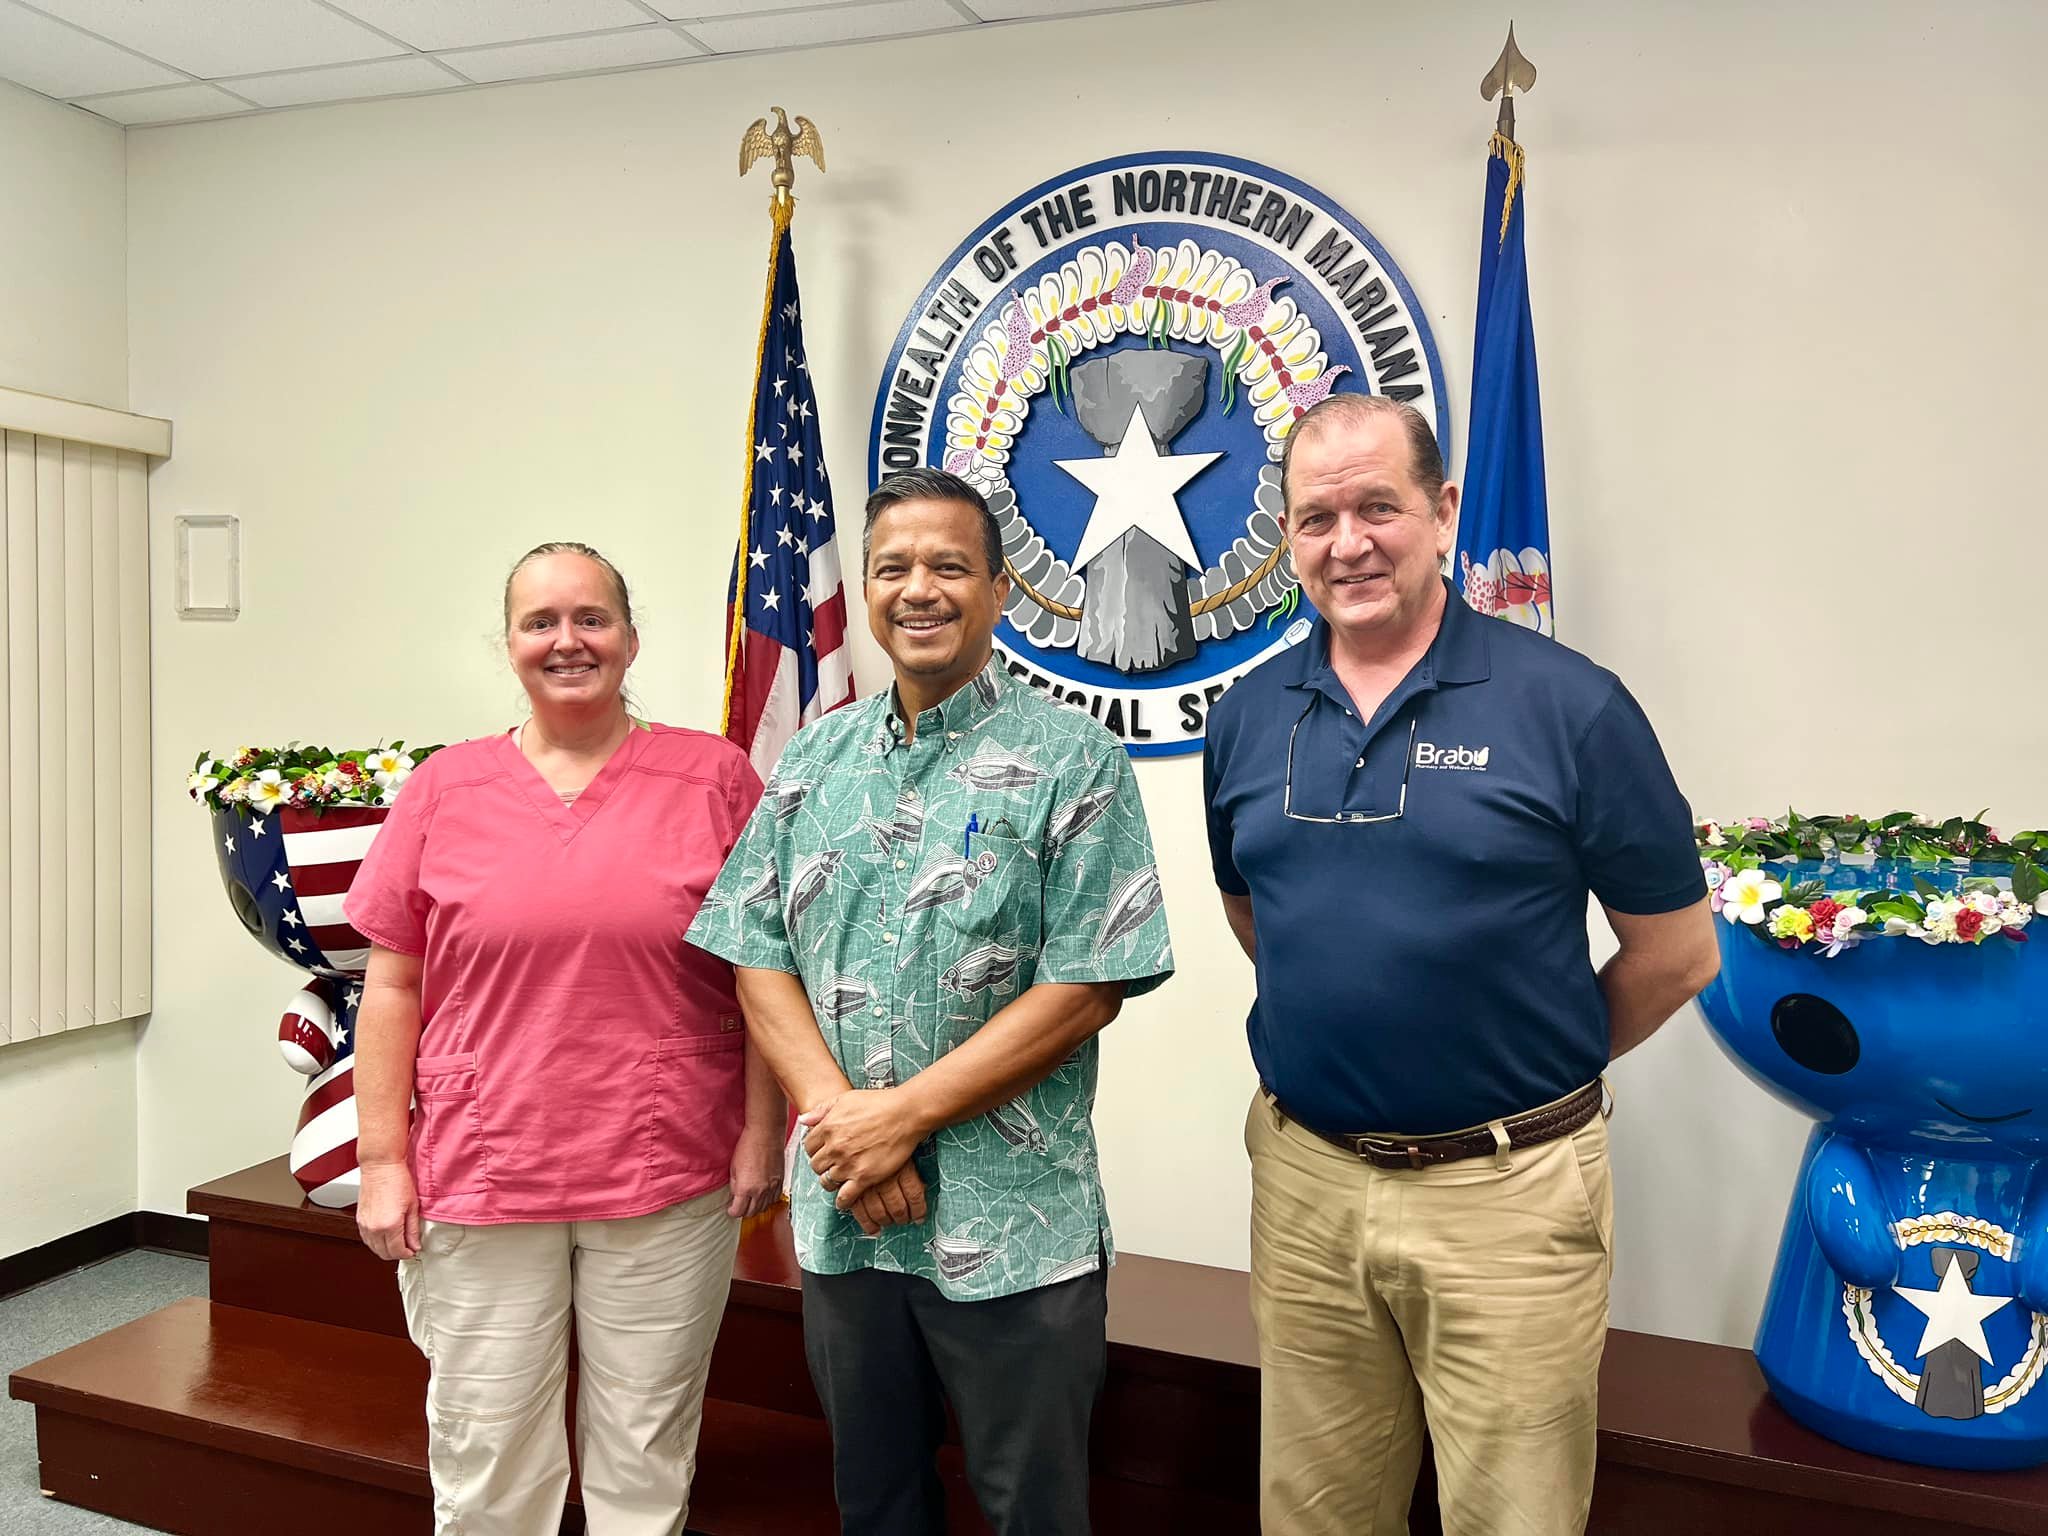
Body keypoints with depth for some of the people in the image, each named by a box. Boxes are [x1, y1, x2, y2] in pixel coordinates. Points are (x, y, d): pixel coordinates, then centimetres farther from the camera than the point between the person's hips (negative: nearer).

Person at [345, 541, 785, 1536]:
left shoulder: (714, 778, -2)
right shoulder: (444, 790, 2)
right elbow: (392, 985, 4)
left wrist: (761, 1130, -2)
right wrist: (382, 1162, 2)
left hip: (669, 1182, -1)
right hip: (478, 1181, 1)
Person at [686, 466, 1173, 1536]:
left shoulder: (1071, 759, -7)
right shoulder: (814, 759, 7)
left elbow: (1087, 987, -13)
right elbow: (758, 958, 4)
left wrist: (904, 1115, -16)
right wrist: (837, 1115, -12)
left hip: (1013, 1231, -4)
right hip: (841, 1213, 4)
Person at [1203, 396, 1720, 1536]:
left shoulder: (1569, 704, -10)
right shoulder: (1250, 715, 3)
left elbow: (1676, 951, -3)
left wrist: (1531, 1069, 5)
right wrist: (1352, 1030, 10)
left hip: (1505, 1190, -4)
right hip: (1304, 1182, 4)